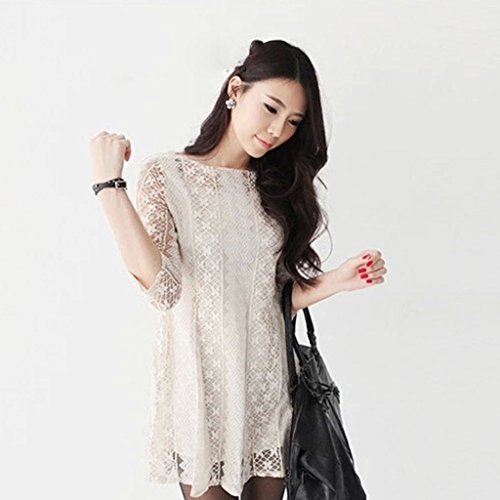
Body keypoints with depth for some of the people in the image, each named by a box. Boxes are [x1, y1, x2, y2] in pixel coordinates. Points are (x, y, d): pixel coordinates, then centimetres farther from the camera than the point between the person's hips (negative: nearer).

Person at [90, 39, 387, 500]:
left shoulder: (276, 189, 8)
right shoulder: (166, 174, -6)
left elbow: (277, 295, 7)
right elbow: (163, 288, -21)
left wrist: (336, 281, -9)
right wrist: (108, 184, -23)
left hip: (267, 386, 5)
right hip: (201, 387, -4)